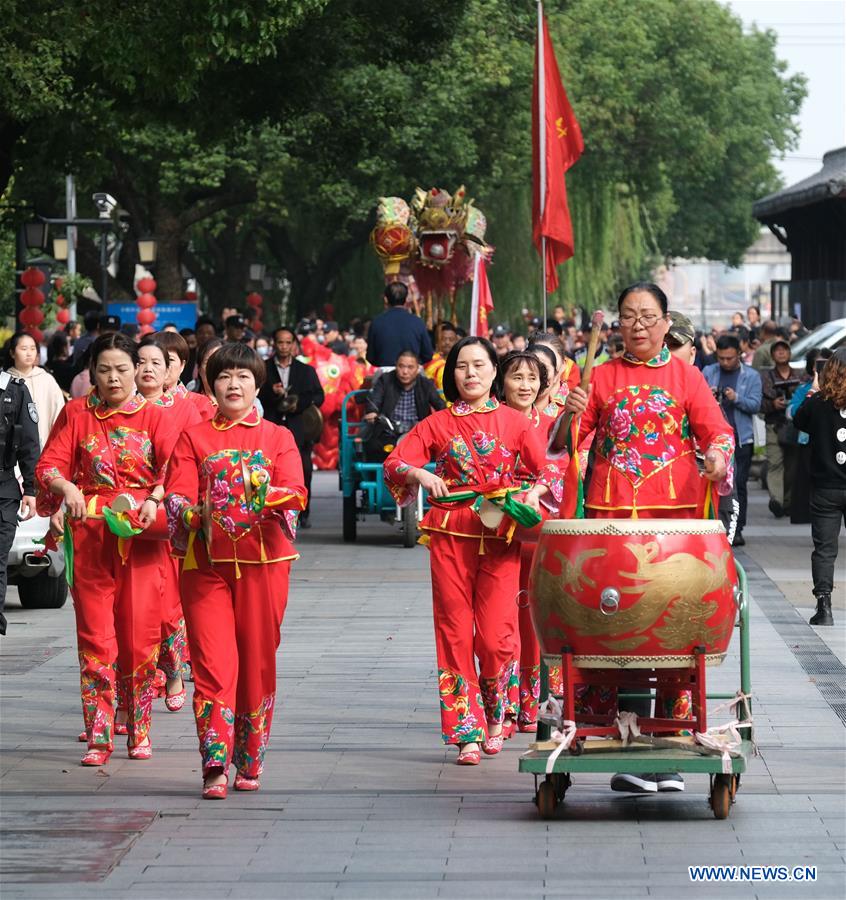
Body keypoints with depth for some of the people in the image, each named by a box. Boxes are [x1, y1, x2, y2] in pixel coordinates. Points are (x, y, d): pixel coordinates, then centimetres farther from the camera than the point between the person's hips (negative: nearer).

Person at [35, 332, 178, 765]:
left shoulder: (153, 417, 6)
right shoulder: (76, 414, 9)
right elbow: (49, 465, 2)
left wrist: (155, 499, -25)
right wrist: (68, 489, -18)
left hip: (142, 534, -1)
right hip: (91, 533, 1)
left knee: (140, 634, 0)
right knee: (95, 635, -3)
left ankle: (139, 730, 12)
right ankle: (99, 737, 0)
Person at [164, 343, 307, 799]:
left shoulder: (277, 438, 10)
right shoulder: (194, 438, 10)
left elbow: (294, 492, -4)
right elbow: (177, 495, -1)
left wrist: (273, 501, -26)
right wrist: (191, 513, -22)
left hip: (264, 559, 0)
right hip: (206, 561, 0)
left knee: (258, 662, 4)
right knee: (212, 662, -9)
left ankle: (249, 763, 16)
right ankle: (215, 766, -13)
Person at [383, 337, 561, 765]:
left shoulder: (514, 422, 8)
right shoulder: (438, 423, 8)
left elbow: (547, 471, 4)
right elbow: (394, 462, 1)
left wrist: (535, 491, -17)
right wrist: (420, 474, -19)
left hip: (500, 537, -1)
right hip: (450, 536, 1)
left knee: (496, 637, -8)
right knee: (455, 634, -2)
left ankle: (495, 712, 21)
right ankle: (467, 733, 5)